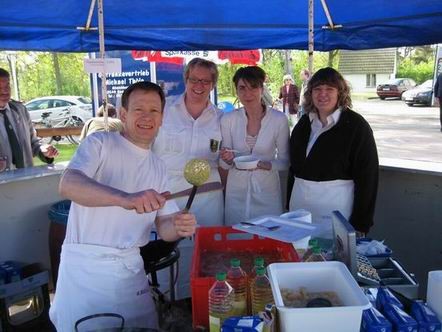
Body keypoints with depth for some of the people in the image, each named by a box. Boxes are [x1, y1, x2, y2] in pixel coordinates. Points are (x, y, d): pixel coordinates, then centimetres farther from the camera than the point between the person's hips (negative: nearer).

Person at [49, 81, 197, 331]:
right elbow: (68, 185, -24)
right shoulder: (100, 143, -6)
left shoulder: (158, 167, 11)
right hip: (85, 264, -5)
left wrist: (178, 226, -15)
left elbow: (163, 225, 10)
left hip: (130, 266, 5)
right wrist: (125, 199, -39)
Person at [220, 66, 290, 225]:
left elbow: (285, 161, -1)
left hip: (267, 190, -1)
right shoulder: (228, 119, -5)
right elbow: (224, 165, 4)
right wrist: (228, 159, -18)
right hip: (236, 192, 1)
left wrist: (266, 165, -19)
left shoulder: (279, 119, -9)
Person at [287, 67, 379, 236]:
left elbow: (367, 176, -10)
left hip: (337, 205, -5)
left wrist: (360, 224, -13)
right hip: (300, 202, 5)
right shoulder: (304, 123, 9)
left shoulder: (356, 125, -8)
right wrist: (290, 205, 12)